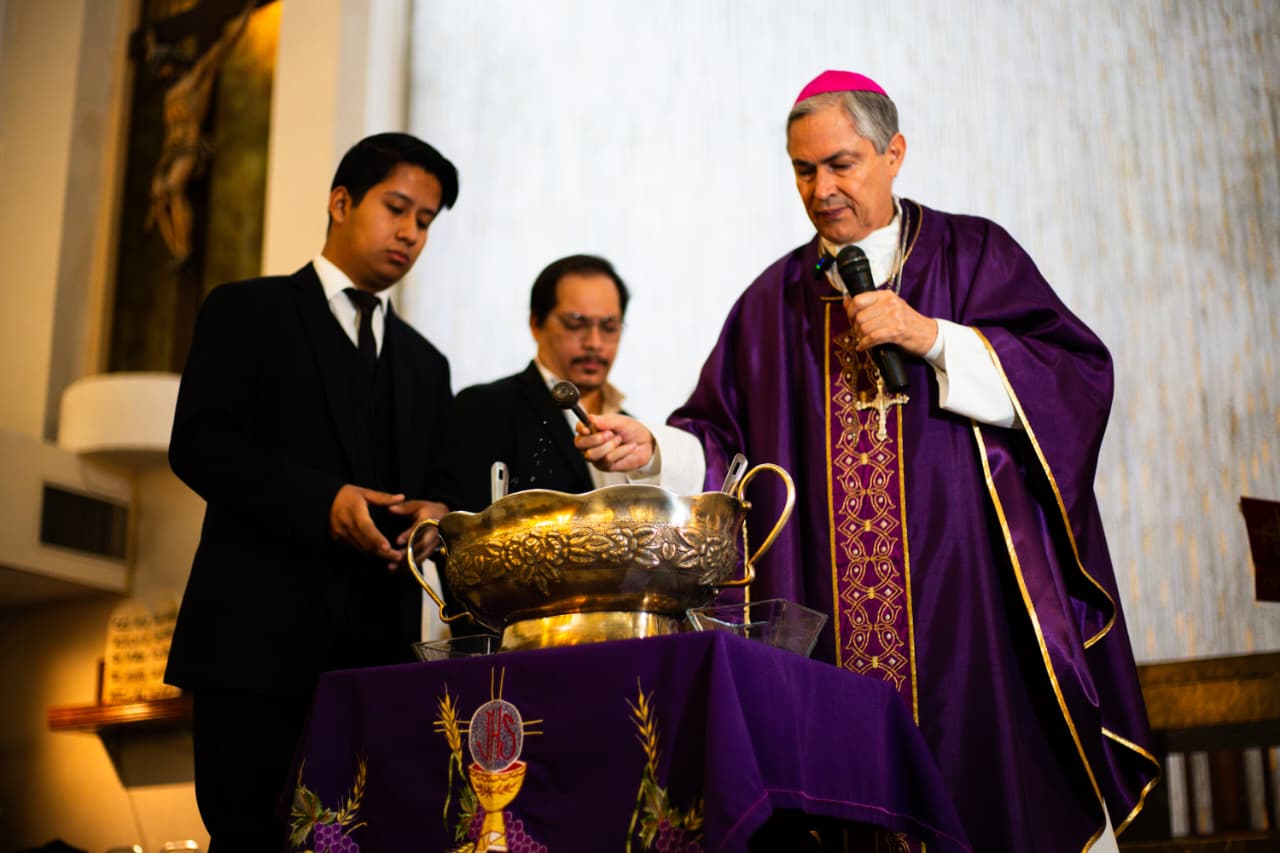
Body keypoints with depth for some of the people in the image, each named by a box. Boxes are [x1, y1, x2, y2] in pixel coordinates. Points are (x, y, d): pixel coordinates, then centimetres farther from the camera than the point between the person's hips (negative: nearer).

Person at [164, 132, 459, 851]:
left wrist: (435, 516, -3)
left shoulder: (426, 363, 22)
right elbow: (198, 444, -6)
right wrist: (322, 500, -19)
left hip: (380, 649, 4)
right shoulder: (247, 312, 7)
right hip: (260, 637, -4)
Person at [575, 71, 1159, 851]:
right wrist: (654, 450, -9)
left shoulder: (974, 256, 7)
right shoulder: (775, 300, 15)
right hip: (835, 625, 2)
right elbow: (724, 436, 10)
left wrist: (933, 337, -12)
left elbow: (1078, 373, -4)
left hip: (967, 593, -2)